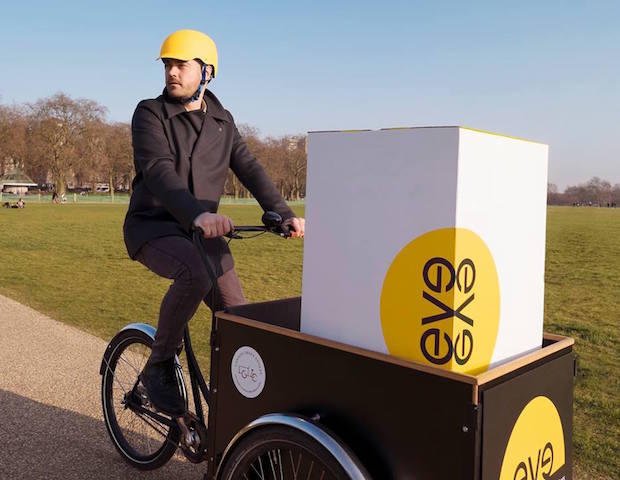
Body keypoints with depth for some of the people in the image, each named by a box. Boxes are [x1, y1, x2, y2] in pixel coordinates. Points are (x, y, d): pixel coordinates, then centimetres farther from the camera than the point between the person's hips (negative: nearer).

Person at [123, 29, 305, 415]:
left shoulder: (222, 121, 9)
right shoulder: (151, 114, -7)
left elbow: (250, 169, 1)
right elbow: (159, 171, -24)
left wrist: (285, 214, -14)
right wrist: (197, 214, -42)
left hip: (203, 231, 5)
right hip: (154, 227, -4)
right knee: (195, 274, -35)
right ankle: (159, 367, -14)